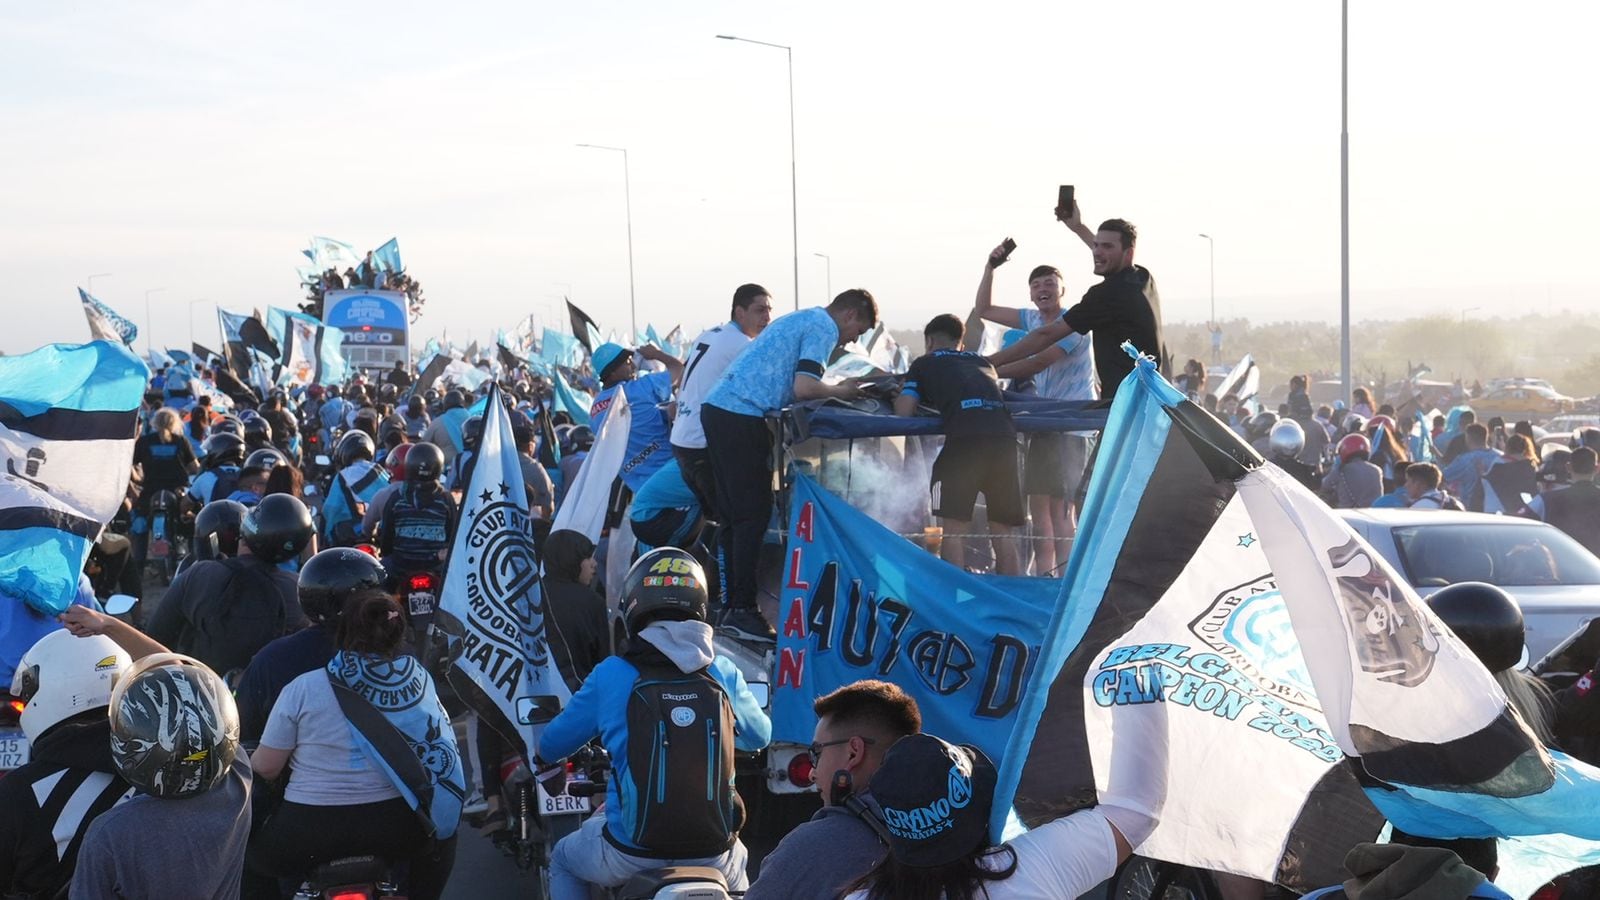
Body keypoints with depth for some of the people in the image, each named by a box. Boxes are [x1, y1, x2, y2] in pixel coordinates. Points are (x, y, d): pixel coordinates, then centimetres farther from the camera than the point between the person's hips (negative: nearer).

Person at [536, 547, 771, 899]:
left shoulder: (612, 676, -6)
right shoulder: (724, 674, 0)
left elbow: (558, 739, 8)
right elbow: (760, 735, 19)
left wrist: (544, 758, 33)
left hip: (632, 856, -2)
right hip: (712, 858, 2)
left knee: (563, 860, 30)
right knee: (737, 861, 38)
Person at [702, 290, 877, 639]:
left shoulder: (801, 319, 25)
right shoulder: (824, 328, -5)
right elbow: (804, 388, -16)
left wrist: (837, 389, 16)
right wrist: (842, 391, -1)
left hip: (717, 409, 10)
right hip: (742, 418, -10)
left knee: (733, 514, 12)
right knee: (754, 515, -6)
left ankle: (730, 605, 16)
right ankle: (743, 610, -6)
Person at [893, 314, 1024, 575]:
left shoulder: (925, 363, 20)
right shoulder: (982, 363, 33)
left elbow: (903, 412, 12)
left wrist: (900, 396, 36)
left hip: (965, 438, -4)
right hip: (1005, 435, 4)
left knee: (954, 526, 2)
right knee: (1002, 531, 12)